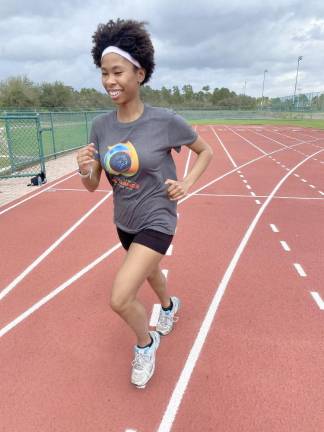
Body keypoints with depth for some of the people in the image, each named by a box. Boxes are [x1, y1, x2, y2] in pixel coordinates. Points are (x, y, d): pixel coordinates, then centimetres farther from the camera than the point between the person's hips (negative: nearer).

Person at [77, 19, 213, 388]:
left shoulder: (166, 121, -18)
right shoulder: (100, 125, -7)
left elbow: (206, 151, -1)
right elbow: (93, 186, -3)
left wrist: (187, 184, -15)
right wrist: (85, 170, -25)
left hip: (157, 221, -5)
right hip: (124, 222, 6)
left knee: (119, 299, -13)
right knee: (149, 271, 29)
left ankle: (146, 343, 21)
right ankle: (169, 305, 64)